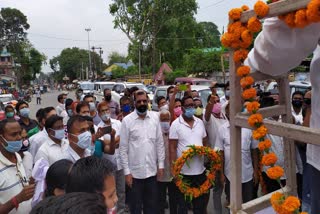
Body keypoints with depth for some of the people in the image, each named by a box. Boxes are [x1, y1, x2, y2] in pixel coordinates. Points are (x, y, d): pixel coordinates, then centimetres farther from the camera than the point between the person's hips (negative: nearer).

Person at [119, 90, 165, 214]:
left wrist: (161, 164, 2)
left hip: (152, 171, 2)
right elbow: (123, 148, -7)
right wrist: (126, 171, -8)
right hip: (135, 172, -2)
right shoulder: (127, 120, -8)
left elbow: (159, 143, 4)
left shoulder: (155, 117, 0)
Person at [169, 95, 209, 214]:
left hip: (200, 170, 5)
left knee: (201, 203, 19)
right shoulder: (176, 124, -8)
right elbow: (172, 148, -9)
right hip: (183, 171, -4)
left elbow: (205, 143, 13)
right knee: (183, 204, 13)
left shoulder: (200, 122, 6)